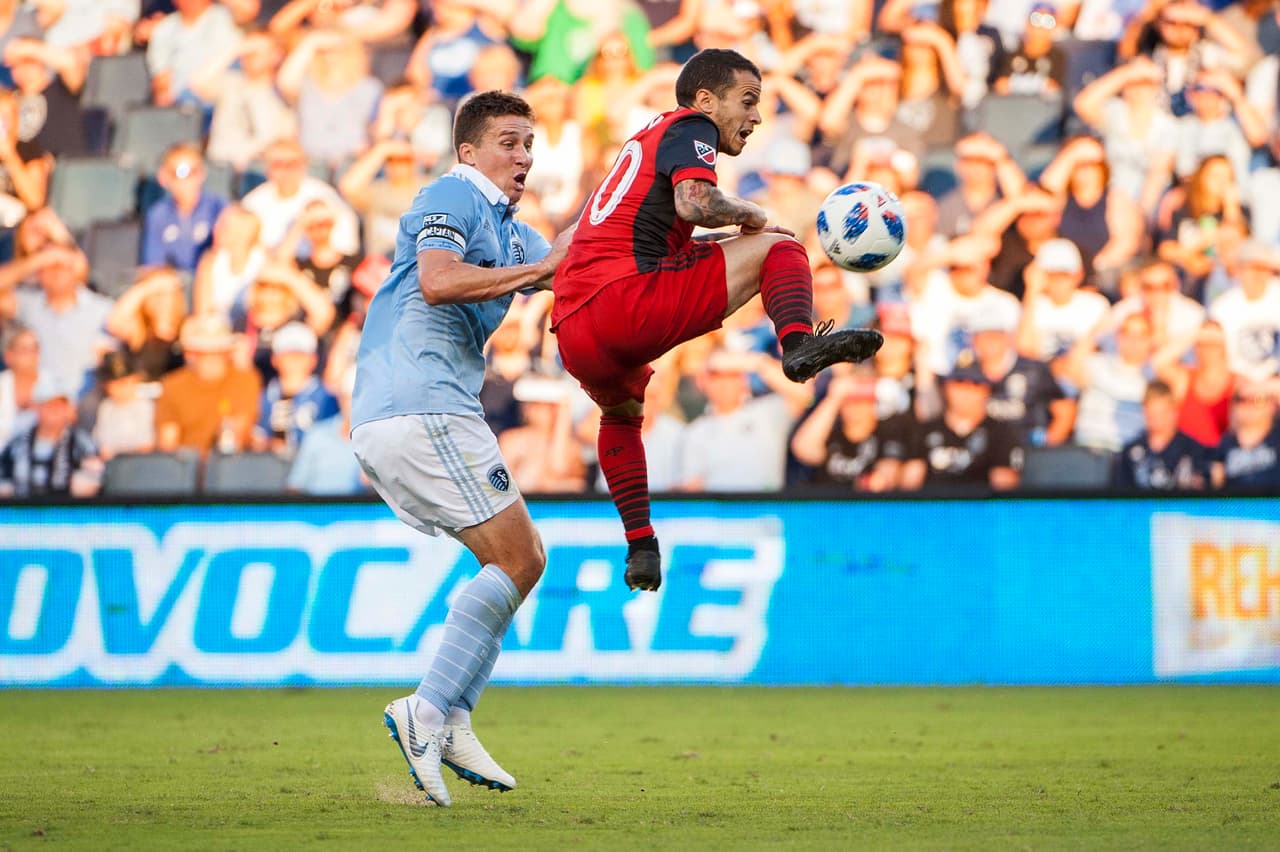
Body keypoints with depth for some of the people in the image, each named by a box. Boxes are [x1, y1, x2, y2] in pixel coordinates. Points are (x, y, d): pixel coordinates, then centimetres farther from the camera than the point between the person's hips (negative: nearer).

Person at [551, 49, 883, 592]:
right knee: (776, 248, -3)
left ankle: (640, 546, 33)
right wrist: (751, 215, 4)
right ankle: (799, 344, -29)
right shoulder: (690, 128, 6)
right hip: (623, 299, -9)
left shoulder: (647, 139, 33)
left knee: (622, 412, 39)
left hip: (572, 334, 9)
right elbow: (695, 202, -15)